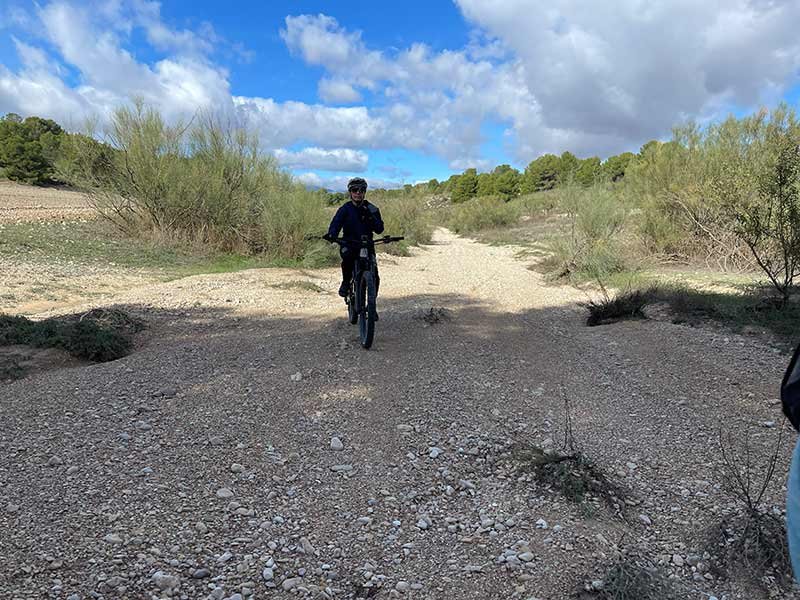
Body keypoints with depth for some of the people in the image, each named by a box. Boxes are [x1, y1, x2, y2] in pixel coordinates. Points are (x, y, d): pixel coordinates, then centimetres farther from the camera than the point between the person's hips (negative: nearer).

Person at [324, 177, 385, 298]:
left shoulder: (371, 209, 5)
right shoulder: (345, 209, 2)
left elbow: (379, 229, -5)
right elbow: (336, 223, -15)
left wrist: (370, 216, -22)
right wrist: (331, 234, -37)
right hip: (349, 244, -1)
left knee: (374, 278, -12)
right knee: (347, 256, -37)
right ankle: (346, 282, -10)